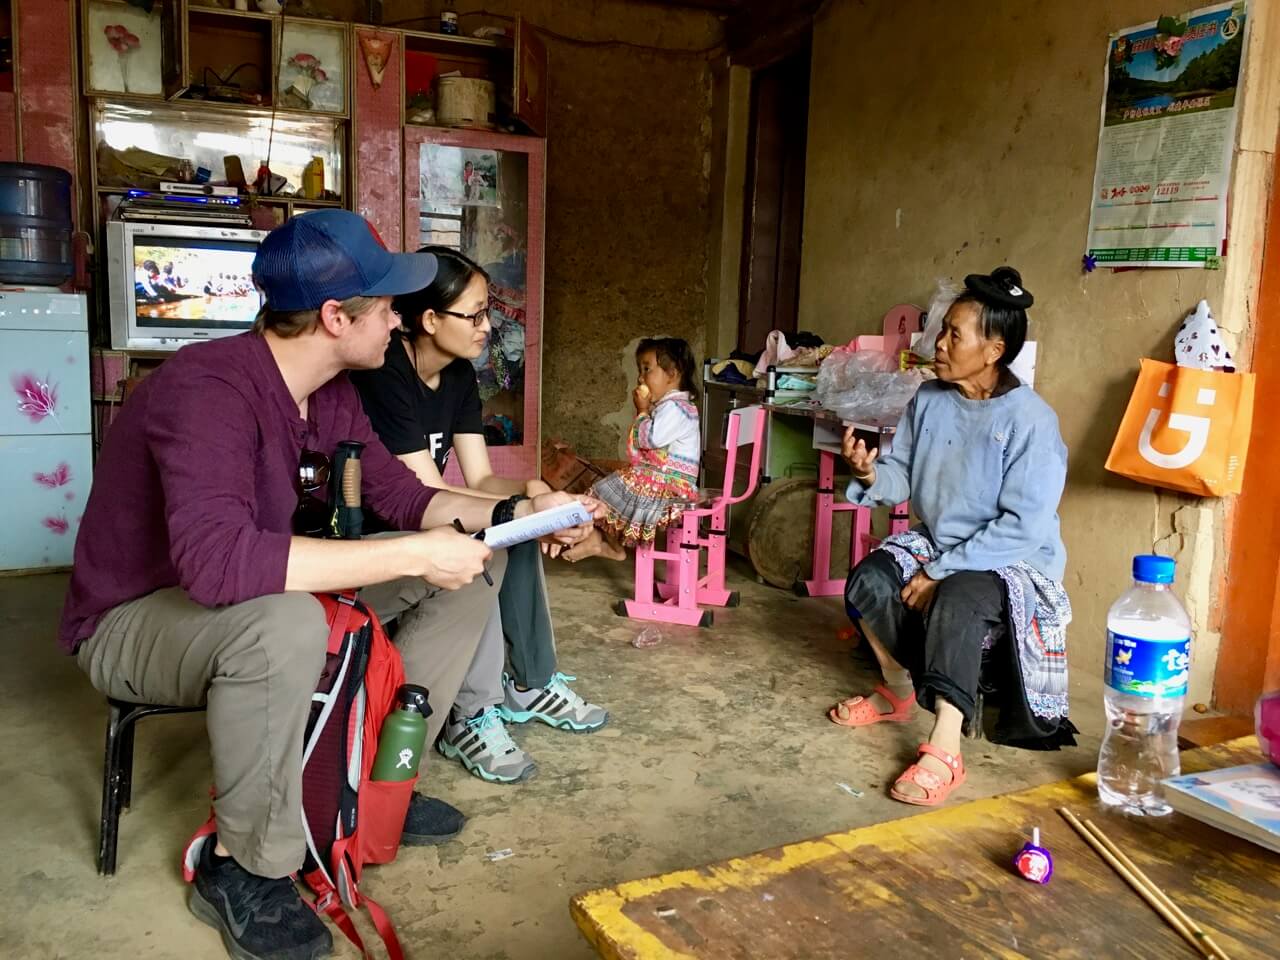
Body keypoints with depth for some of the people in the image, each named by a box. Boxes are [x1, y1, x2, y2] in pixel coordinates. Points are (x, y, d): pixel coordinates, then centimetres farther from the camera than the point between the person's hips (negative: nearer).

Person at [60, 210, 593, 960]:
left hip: (254, 596, 8)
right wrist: (412, 556, -42)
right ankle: (244, 869, -17)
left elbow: (401, 493, 4)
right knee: (284, 625, -43)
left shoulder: (331, 394, -5)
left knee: (475, 566, 0)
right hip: (134, 619, -8)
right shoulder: (210, 390, -32)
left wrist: (515, 513, -10)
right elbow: (216, 560, -46)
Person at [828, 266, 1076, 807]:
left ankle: (944, 750, -33)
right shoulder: (929, 401, -1)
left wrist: (941, 572, -24)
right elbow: (903, 479, 3)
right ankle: (899, 691, 7)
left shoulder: (1030, 420, -20)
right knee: (868, 580, -19)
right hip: (937, 542, 6)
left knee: (956, 599, -37)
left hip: (1013, 561, -6)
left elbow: (1023, 525, -24)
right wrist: (870, 473, -21)